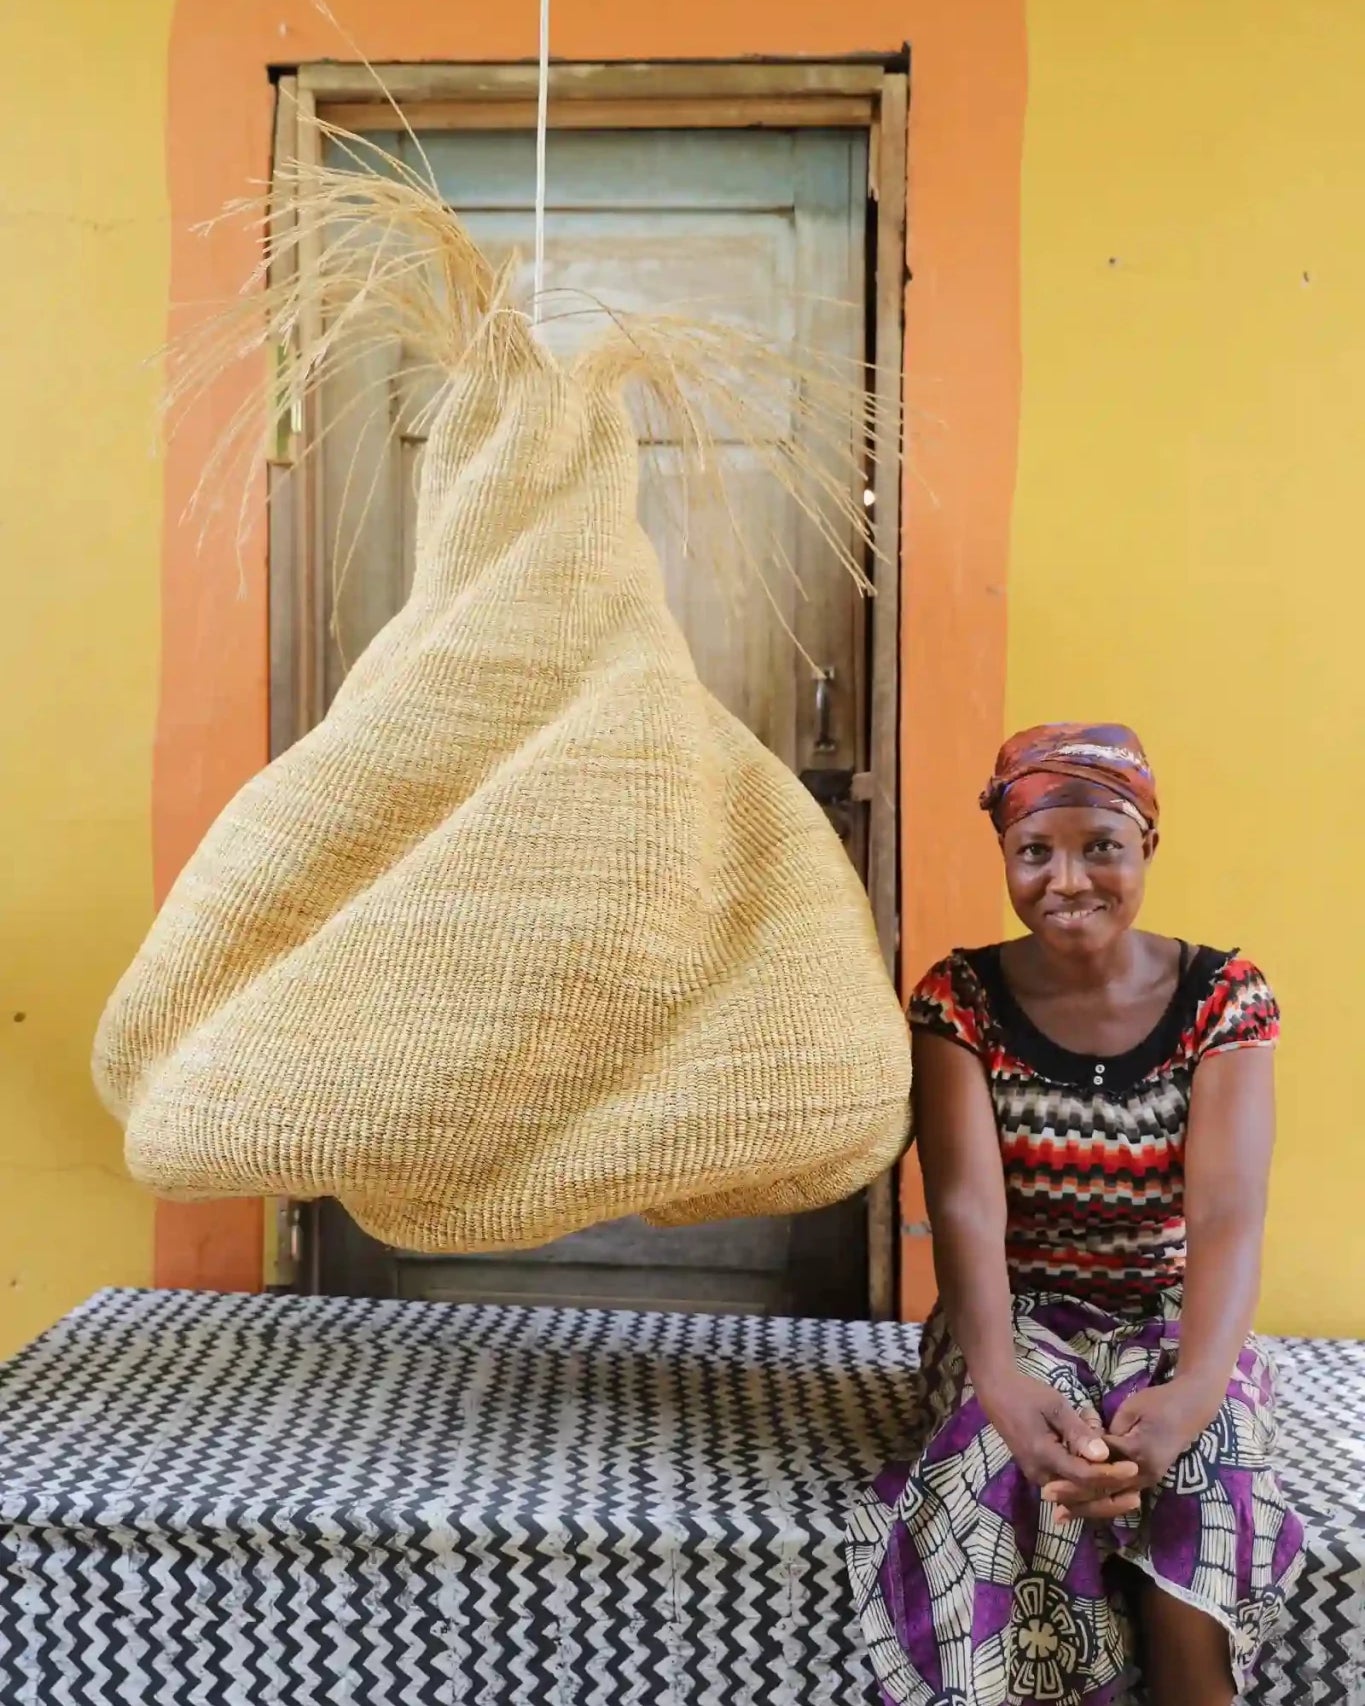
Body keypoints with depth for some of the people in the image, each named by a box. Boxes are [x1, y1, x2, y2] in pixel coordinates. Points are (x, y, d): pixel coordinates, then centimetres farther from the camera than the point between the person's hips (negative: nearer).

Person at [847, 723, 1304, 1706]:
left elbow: (1228, 1212, -19)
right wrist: (1000, 1378, -42)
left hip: (1175, 1323, 1)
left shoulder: (1224, 998, -7)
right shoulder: (961, 999, -8)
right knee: (1012, 1474, -33)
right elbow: (967, 1203, -22)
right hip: (1019, 1319, 0)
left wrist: (1198, 1386, -40)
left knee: (1203, 1473, -32)